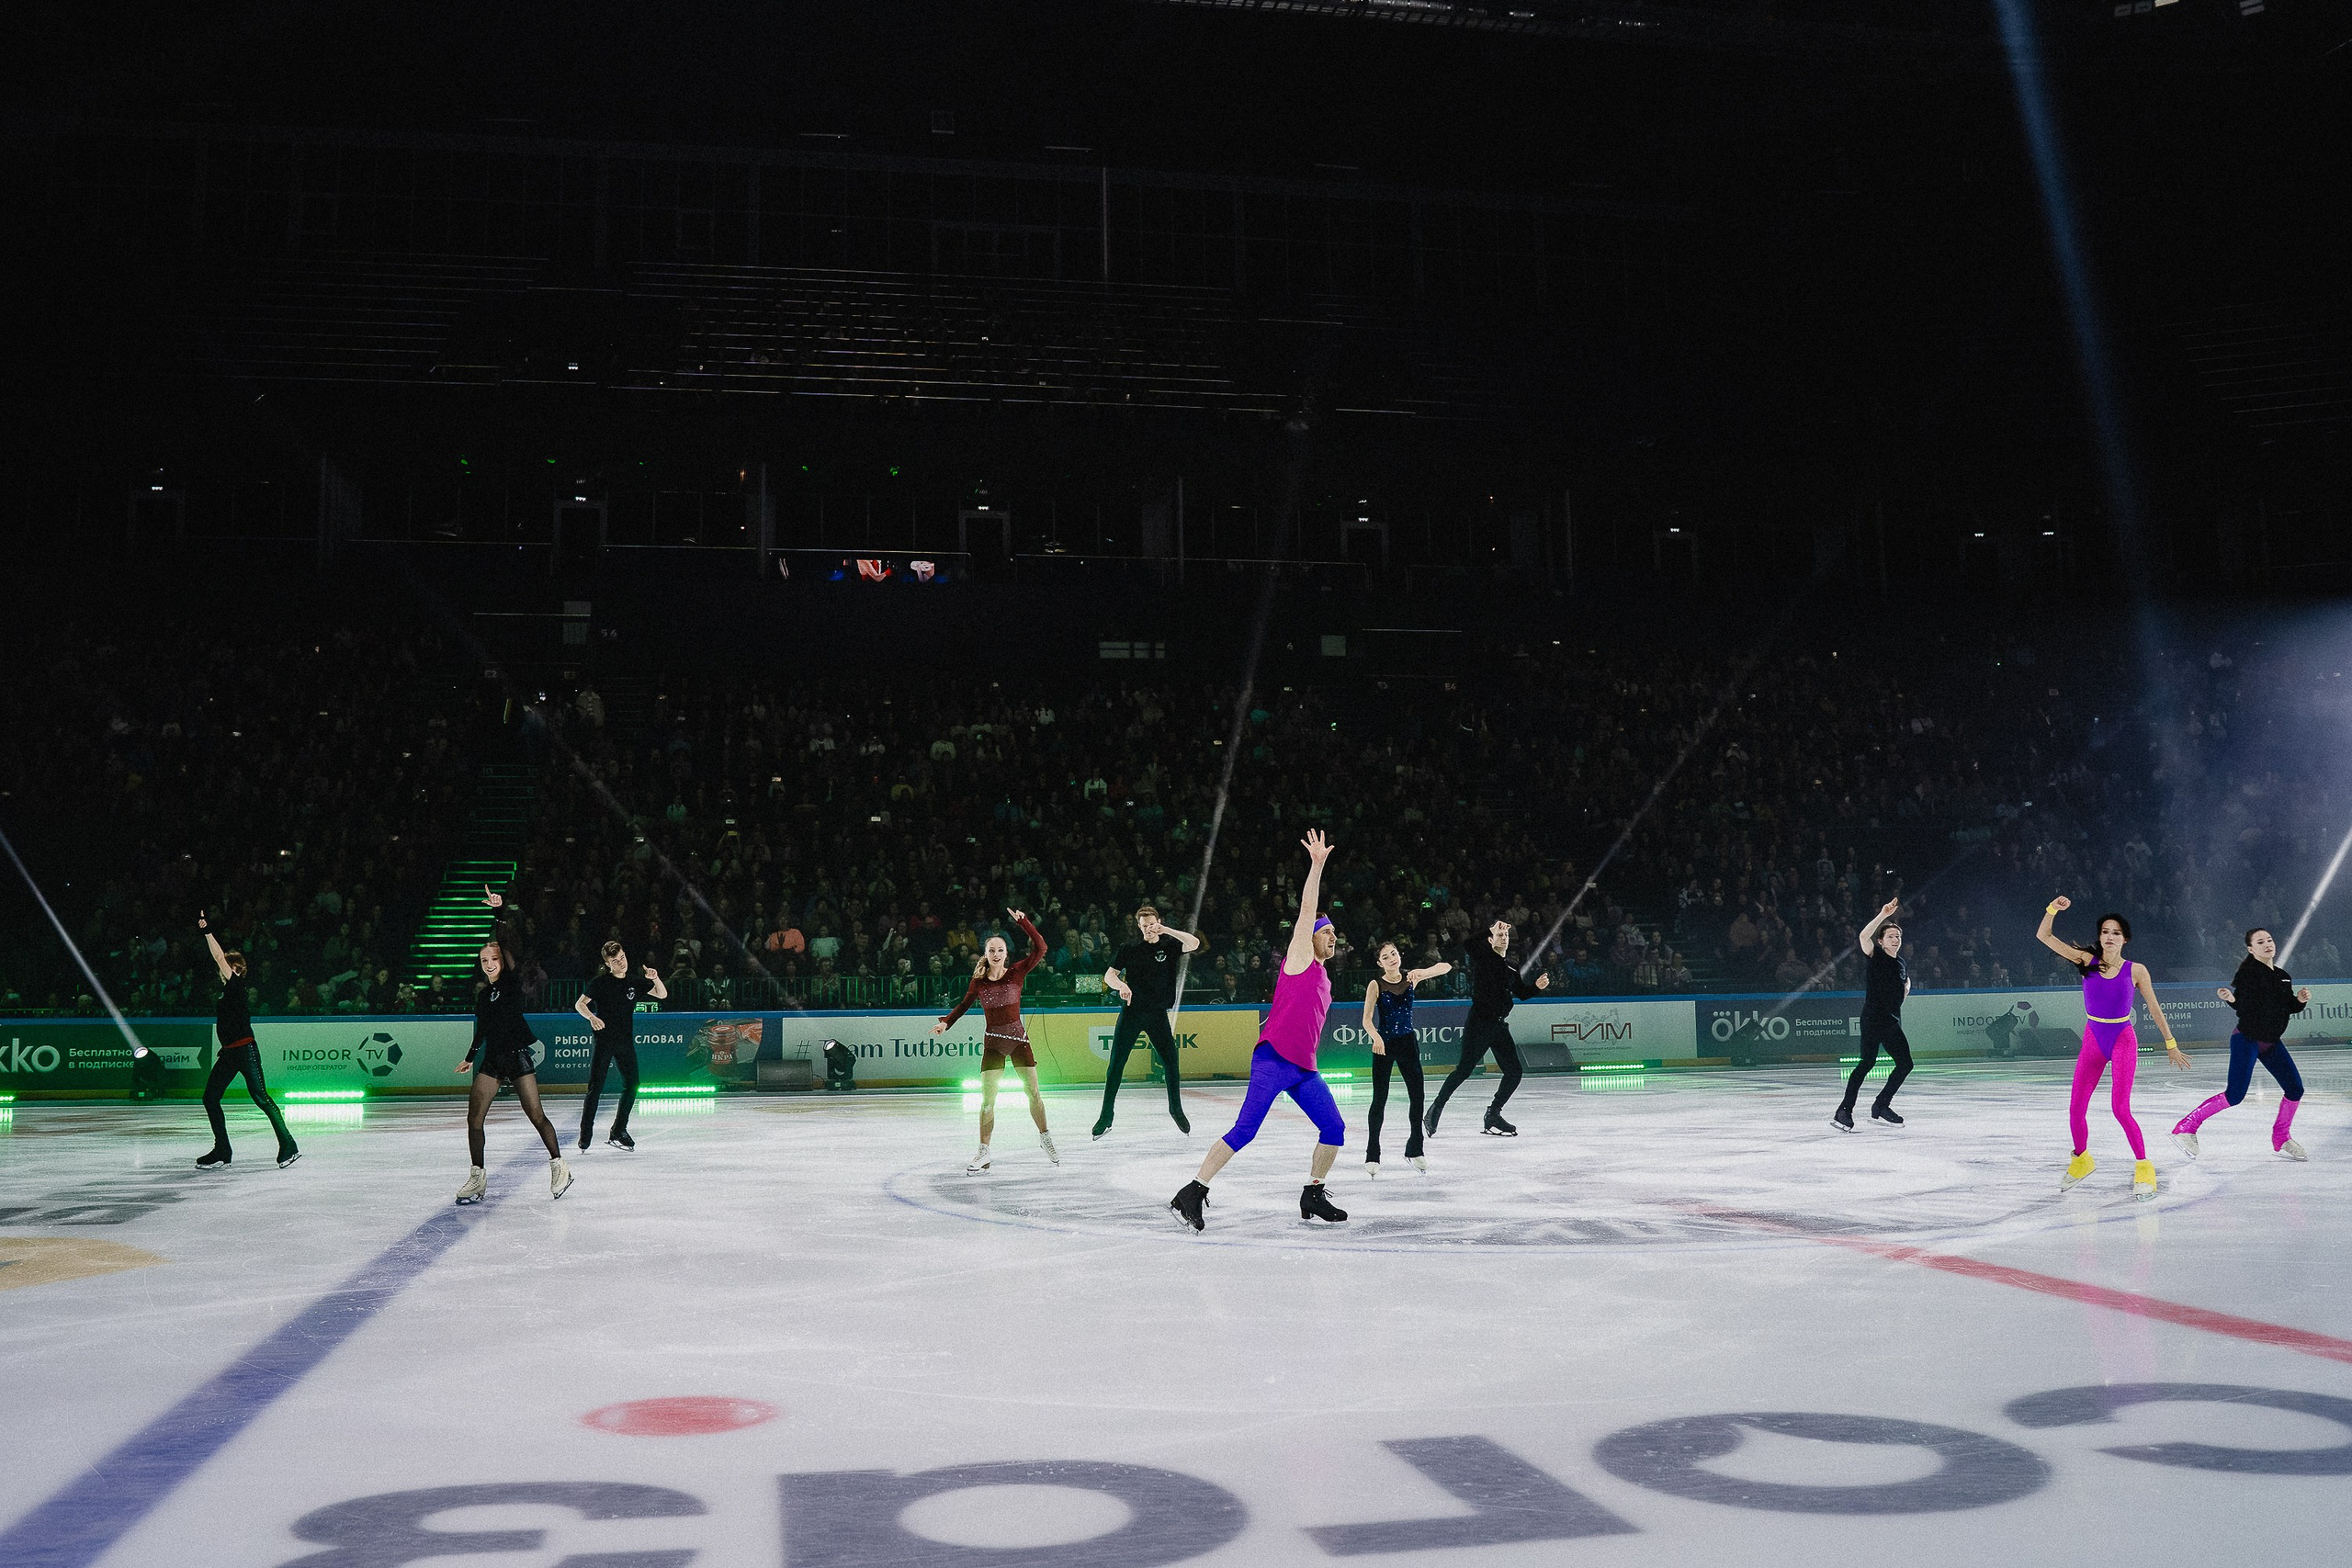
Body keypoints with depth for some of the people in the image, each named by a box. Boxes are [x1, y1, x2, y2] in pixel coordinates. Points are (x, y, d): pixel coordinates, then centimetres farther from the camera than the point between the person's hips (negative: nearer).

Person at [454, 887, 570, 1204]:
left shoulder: (512, 981, -3)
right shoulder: (482, 994, 14)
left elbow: (508, 947, -16)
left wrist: (500, 910, -24)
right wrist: (470, 1057, 35)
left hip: (517, 1055, -6)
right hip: (492, 1059, 6)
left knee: (535, 1114, -7)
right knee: (474, 1116, -2)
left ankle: (559, 1167, 5)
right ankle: (477, 1177, 6)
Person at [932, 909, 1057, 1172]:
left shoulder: (1016, 973, -3)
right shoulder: (979, 981, 1)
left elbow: (1040, 948, -12)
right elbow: (964, 1004, 15)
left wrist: (1023, 922, -15)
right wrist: (946, 1022, 2)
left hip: (1018, 1039, 0)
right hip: (993, 1042, 0)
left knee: (1033, 1093, 2)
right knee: (987, 1099, -6)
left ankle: (1045, 1137, 24)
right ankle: (983, 1154, -1)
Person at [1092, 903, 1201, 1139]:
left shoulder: (1169, 945, 2)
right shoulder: (1130, 949, 4)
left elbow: (1194, 944, -16)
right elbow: (1109, 975, 2)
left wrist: (1166, 930, -23)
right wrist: (1121, 985, -20)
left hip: (1158, 1014, 0)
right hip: (1131, 1012, 0)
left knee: (1170, 1063, 1)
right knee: (1116, 1064, -3)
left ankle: (1176, 1109, 23)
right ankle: (1106, 1116, 4)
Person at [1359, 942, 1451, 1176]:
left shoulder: (1410, 977, -2)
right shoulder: (1376, 985, -9)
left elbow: (1446, 967, -7)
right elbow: (1367, 1019, -16)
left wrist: (1421, 972, -25)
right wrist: (1376, 1037, -36)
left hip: (1408, 1043, 3)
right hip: (1384, 1045, -3)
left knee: (1417, 1096, 6)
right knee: (1379, 1100, -2)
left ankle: (1415, 1149, 23)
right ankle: (1372, 1155, 6)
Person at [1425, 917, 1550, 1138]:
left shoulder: (1511, 968, 18)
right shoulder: (1482, 956, -2)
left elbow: (1522, 994, 22)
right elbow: (1467, 942, -22)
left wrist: (1537, 986, 5)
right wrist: (1490, 929, -21)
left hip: (1500, 1026, 7)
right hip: (1479, 1022, -7)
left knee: (1514, 1072, 3)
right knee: (1465, 1069, -12)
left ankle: (1493, 1116, 15)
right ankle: (1435, 1111, -4)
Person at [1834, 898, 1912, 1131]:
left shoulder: (1900, 962, 16)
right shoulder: (1874, 956, -4)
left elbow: (1907, 980, 39)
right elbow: (1864, 936, -25)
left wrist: (1904, 990, 16)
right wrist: (1883, 915, -33)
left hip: (1892, 1022, 8)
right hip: (1872, 1018, -8)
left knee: (1905, 1064, 8)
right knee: (1868, 1061, -18)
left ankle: (1880, 1107, 19)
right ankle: (1844, 1111, -21)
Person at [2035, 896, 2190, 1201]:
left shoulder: (2135, 970, -5)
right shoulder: (2087, 961, -2)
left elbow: (2154, 1009, 3)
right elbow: (2044, 937, -7)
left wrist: (2171, 1044, 5)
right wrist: (2053, 910, -21)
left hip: (2123, 1041, -2)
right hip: (2092, 1041, 3)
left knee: (2120, 1109, -14)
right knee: (2076, 1109, 3)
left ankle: (2143, 1168, 1)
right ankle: (2082, 1160, 29)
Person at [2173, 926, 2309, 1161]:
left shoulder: (2283, 976, 11)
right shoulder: (2249, 971, -12)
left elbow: (2290, 1008, 17)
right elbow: (2244, 1006, -15)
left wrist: (2300, 1000, -3)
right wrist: (2231, 998, -36)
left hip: (2272, 1042, 8)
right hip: (2247, 1038, -8)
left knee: (2295, 1089, 4)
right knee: (2235, 1095, -15)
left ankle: (2281, 1140, 23)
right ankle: (2186, 1127, -8)